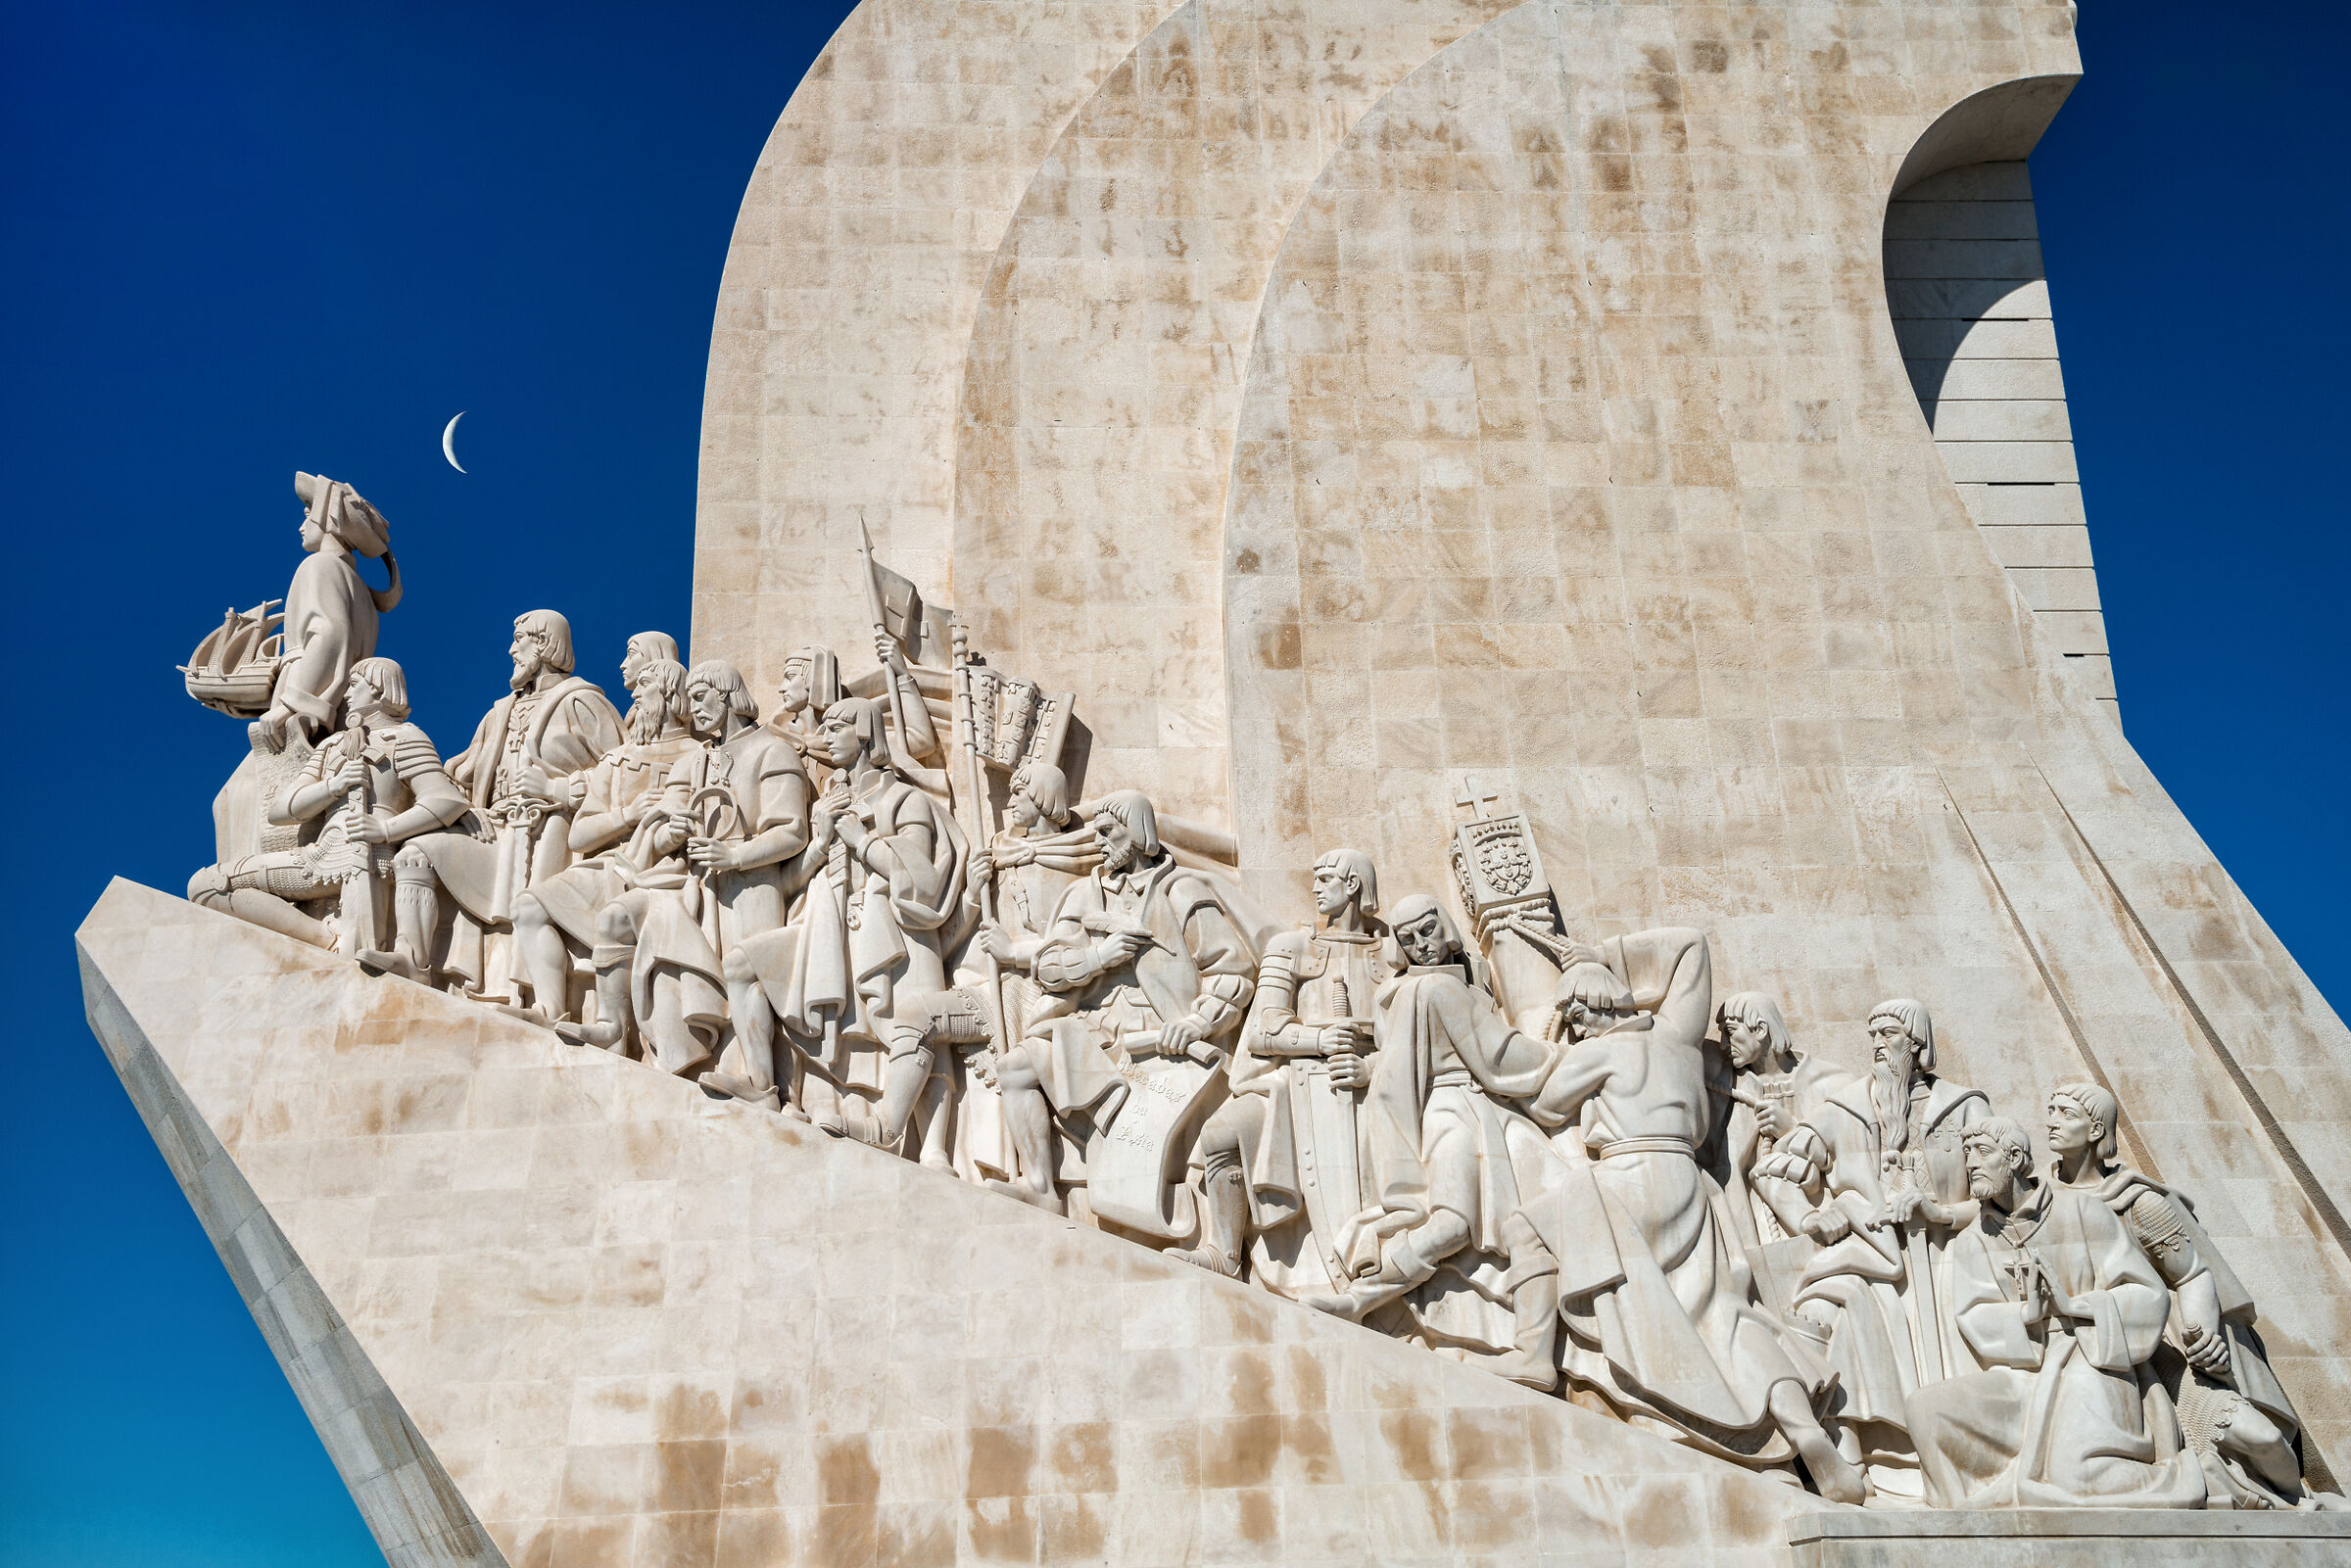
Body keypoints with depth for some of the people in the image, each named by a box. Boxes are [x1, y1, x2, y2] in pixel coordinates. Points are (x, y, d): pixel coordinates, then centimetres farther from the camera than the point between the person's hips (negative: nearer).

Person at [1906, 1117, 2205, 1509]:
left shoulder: (2082, 1210, 1)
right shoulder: (1971, 1242, 10)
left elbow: (2150, 1294, -1)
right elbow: (1972, 1320, -3)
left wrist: (2075, 1305, -14)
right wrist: (2027, 1312, -21)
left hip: (2091, 1363, -3)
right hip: (2020, 1377, 3)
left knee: (2078, 1478, -29)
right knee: (1927, 1406, -23)